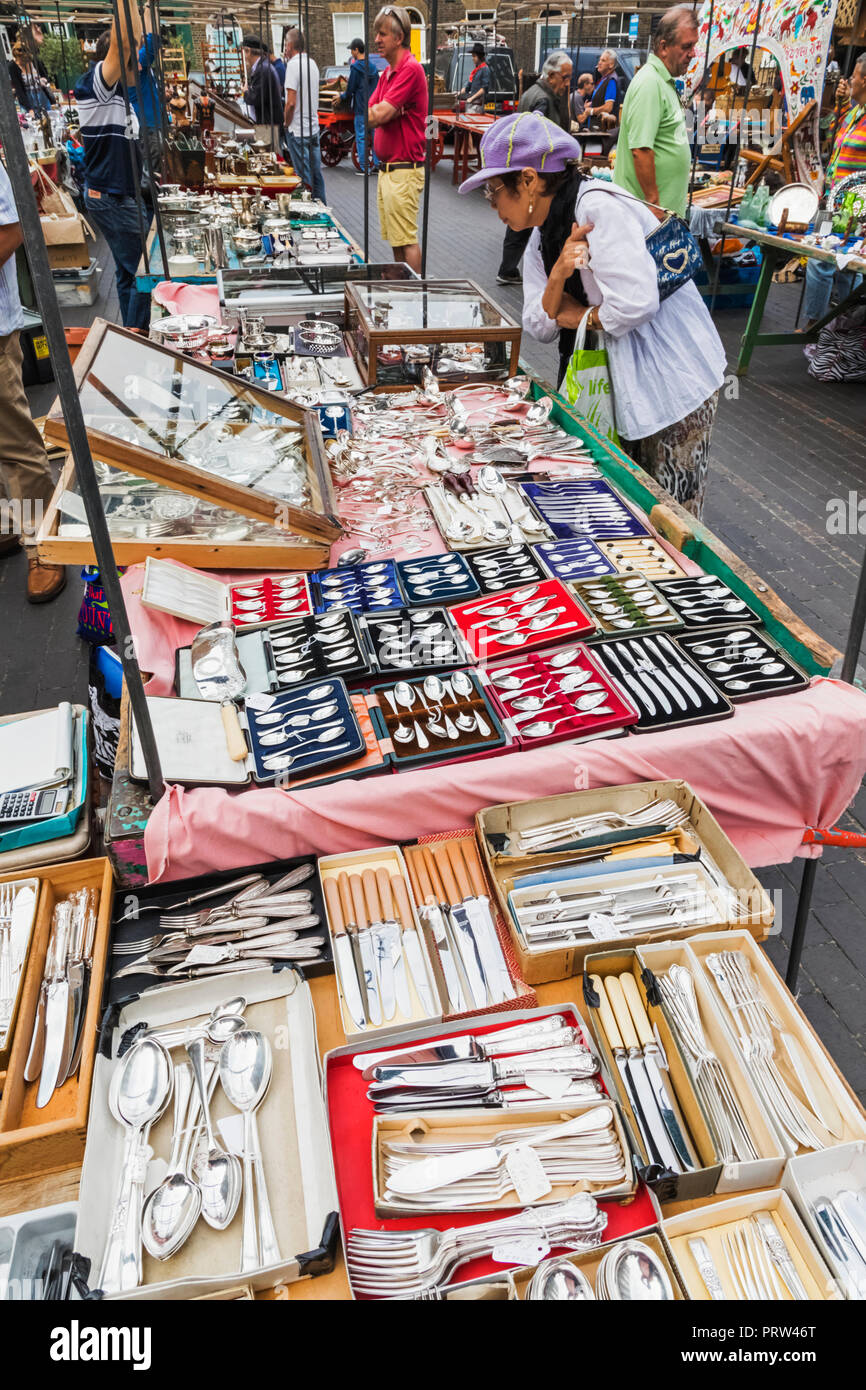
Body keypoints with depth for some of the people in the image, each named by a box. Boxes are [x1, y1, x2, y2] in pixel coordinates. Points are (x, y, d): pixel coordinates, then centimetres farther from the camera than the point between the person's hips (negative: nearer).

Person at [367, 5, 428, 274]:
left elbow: (378, 115, -18)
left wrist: (380, 111, 4)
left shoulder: (411, 69, -13)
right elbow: (369, 115, 10)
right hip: (387, 168, 9)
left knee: (406, 240, -8)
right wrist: (388, 110, -7)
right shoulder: (387, 72, 17)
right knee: (395, 239, 13)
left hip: (404, 169, -9)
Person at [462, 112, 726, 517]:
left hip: (674, 380, -8)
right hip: (622, 383, 9)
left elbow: (637, 302, -29)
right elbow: (540, 327, 1)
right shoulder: (543, 234, 8)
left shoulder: (601, 207, -20)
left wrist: (583, 316, -12)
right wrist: (557, 275, -17)